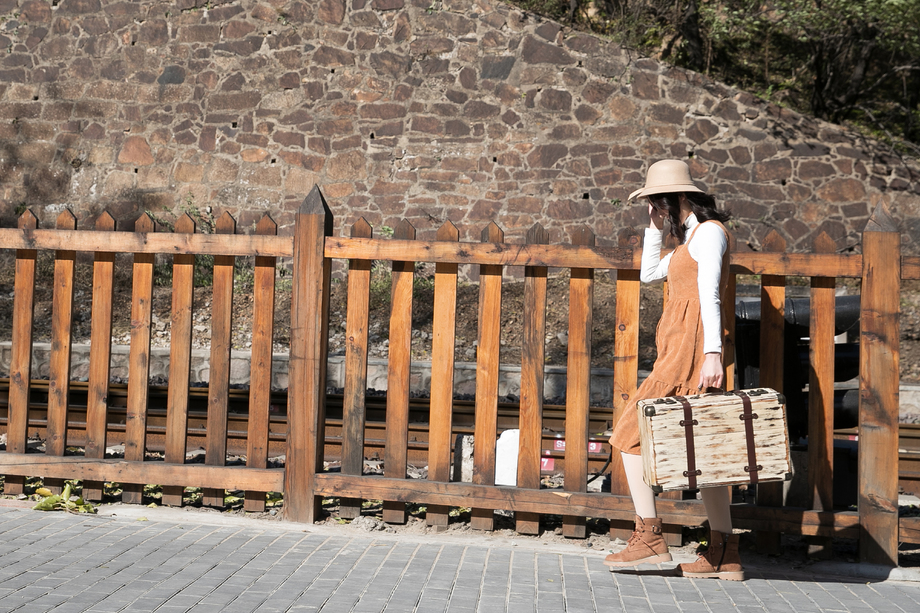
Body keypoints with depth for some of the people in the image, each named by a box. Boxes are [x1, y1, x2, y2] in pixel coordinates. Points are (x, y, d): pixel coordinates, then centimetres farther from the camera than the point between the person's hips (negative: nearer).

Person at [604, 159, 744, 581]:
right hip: (680, 351, 10)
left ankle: (649, 538, -5)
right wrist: (656, 227, 21)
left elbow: (709, 294, -18)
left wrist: (712, 353, -26)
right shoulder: (691, 237, 21)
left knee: (630, 434, -6)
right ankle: (724, 553, 10)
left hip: (689, 351, -10)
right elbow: (648, 274, 29)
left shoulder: (709, 231, -7)